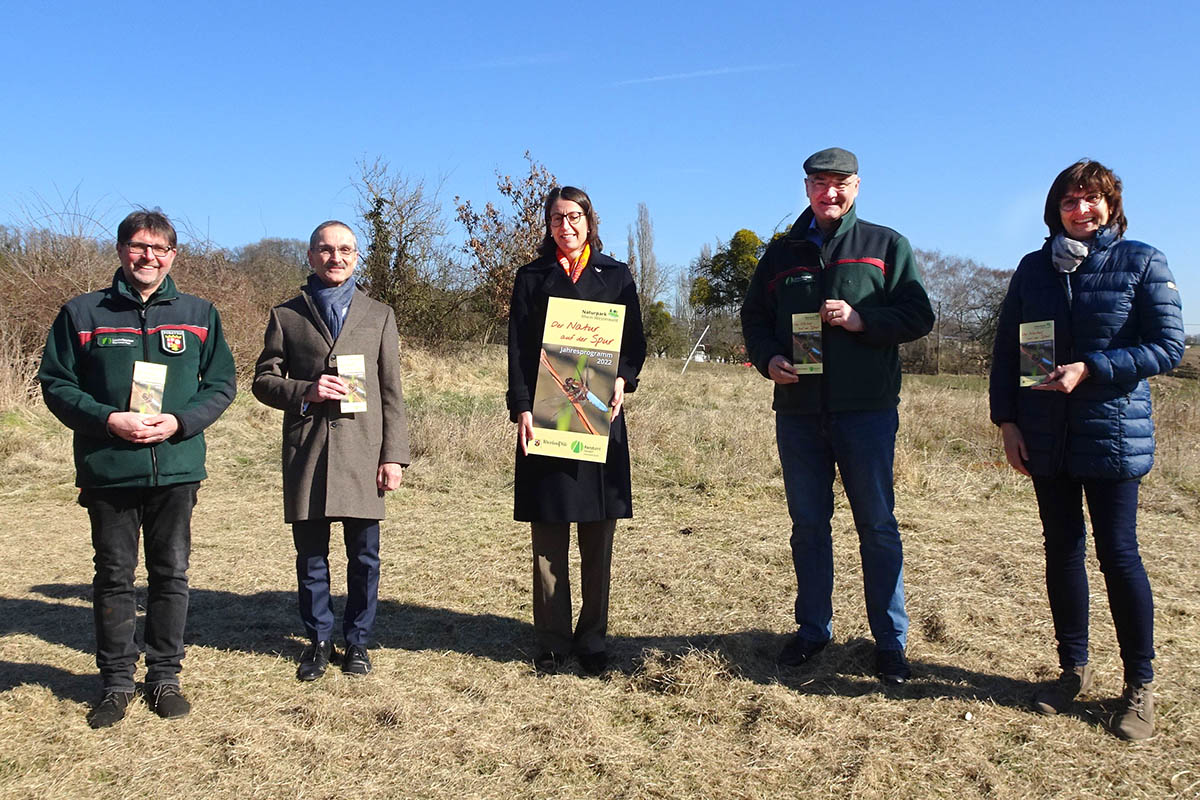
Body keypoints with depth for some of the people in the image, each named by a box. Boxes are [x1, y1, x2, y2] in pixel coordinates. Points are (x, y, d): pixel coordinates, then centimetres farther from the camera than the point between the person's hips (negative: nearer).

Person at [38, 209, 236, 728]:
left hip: (177, 468, 1)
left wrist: (180, 421, -11)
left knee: (171, 574, 9)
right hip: (108, 469, -1)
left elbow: (222, 384, 6)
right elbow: (56, 383, 2)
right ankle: (116, 680, 22)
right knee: (113, 577, 8)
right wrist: (108, 419, -13)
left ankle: (165, 676, 23)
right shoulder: (83, 313, 3)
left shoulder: (199, 315, 6)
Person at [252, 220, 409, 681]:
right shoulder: (286, 315, 10)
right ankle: (318, 640, 23)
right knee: (311, 555, 8)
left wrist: (394, 455, 0)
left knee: (364, 556, 5)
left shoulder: (379, 315, 12)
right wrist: (305, 392, -11)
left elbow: (391, 392, 8)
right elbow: (263, 380, 9)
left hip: (363, 450, 0)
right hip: (306, 452, 0)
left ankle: (357, 641, 21)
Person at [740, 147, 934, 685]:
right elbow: (754, 318, 15)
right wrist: (768, 359, -5)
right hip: (797, 411, 3)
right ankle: (813, 629, 24)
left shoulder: (886, 246, 6)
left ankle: (890, 641, 14)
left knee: (877, 526, 2)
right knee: (808, 525, 11)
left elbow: (919, 314, 0)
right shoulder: (782, 252, 14)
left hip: (866, 410, -3)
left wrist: (862, 320, -15)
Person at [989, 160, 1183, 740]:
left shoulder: (1141, 262, -2)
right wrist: (1007, 420, 2)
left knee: (1117, 554, -1)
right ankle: (1074, 668, 24)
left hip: (1113, 432, -3)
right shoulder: (1034, 268, 7)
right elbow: (1005, 348, 10)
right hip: (1044, 436, 4)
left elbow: (1168, 346, -7)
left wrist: (1090, 370, -18)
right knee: (1061, 550, 10)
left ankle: (1140, 685, 14)